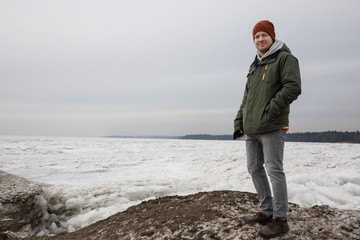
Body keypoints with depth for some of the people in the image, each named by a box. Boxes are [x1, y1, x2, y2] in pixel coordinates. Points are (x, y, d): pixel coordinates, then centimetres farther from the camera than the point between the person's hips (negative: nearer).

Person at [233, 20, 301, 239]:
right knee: (254, 168, 11)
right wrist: (239, 123, 14)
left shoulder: (285, 58, 0)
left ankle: (280, 219, 7)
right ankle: (266, 212, 24)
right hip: (252, 129, 8)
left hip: (272, 128, -8)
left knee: (274, 170, -5)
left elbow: (293, 87, -14)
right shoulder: (254, 66, 22)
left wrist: (269, 111, -19)